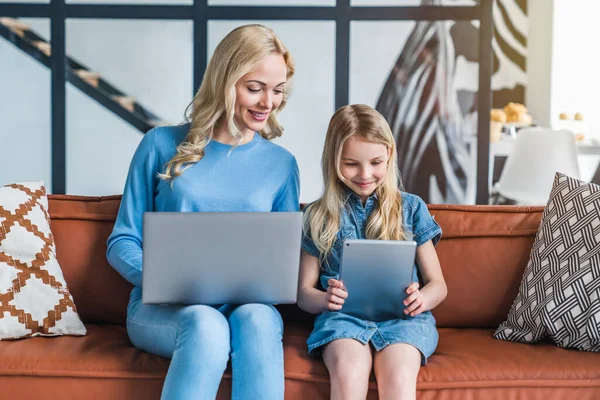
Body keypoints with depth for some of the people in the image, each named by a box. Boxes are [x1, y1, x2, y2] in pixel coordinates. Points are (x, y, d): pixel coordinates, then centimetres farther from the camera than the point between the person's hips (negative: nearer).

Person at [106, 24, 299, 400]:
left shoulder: (281, 164, 10)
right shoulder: (163, 145, 5)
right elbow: (122, 242, 6)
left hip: (249, 306, 2)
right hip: (163, 307, -1)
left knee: (256, 319, -35)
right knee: (206, 324, -36)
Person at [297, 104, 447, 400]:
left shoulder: (412, 208, 13)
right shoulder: (319, 216, 12)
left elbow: (437, 284, 13)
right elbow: (304, 292, 13)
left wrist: (423, 298, -11)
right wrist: (324, 299, -11)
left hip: (402, 315, 0)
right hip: (343, 314, 0)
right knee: (349, 374, -34)